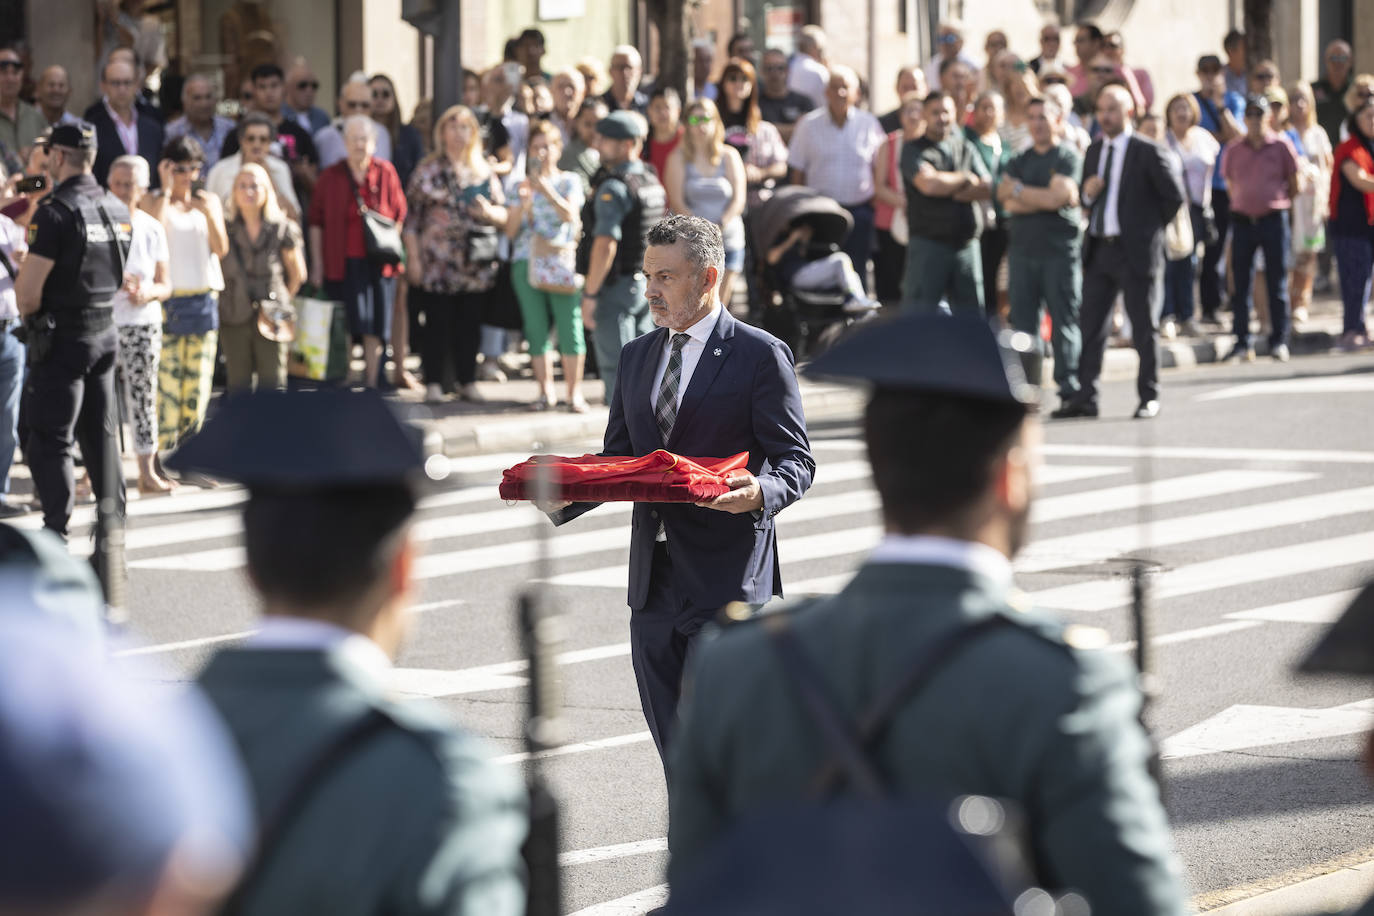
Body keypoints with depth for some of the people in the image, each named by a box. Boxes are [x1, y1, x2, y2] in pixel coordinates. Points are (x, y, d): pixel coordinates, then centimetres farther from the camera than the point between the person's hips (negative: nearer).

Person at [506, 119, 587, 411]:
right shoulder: (523, 184, 16)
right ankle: (546, 390, 5)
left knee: (570, 326, -10)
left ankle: (574, 391, -6)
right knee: (536, 329, -1)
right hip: (526, 260, 2)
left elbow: (570, 214, -7)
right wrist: (523, 202, -5)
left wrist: (548, 191, -19)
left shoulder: (569, 180, 11)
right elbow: (511, 230, 10)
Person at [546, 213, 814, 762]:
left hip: (728, 579, -6)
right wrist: (564, 498, -3)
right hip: (654, 584, 6)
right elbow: (617, 461, 17)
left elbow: (796, 461, -5)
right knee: (677, 753, 10)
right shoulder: (637, 358, 16)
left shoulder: (760, 356, -3)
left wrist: (760, 492, -27)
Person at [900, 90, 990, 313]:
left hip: (966, 243, 5)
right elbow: (928, 184, -18)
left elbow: (986, 189, 3)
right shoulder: (914, 150, 0)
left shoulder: (966, 148, 14)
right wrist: (966, 178, -2)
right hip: (928, 242, -5)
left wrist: (948, 189, -9)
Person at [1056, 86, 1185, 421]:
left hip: (1135, 252, -6)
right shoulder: (1094, 151, 11)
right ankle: (1085, 398, 7)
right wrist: (1086, 193, -3)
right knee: (1090, 326, 4)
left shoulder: (1147, 153, -8)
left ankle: (1149, 397, 10)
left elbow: (1175, 196, -5)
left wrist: (1150, 227, 0)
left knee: (1144, 327, 2)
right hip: (1098, 250, 6)